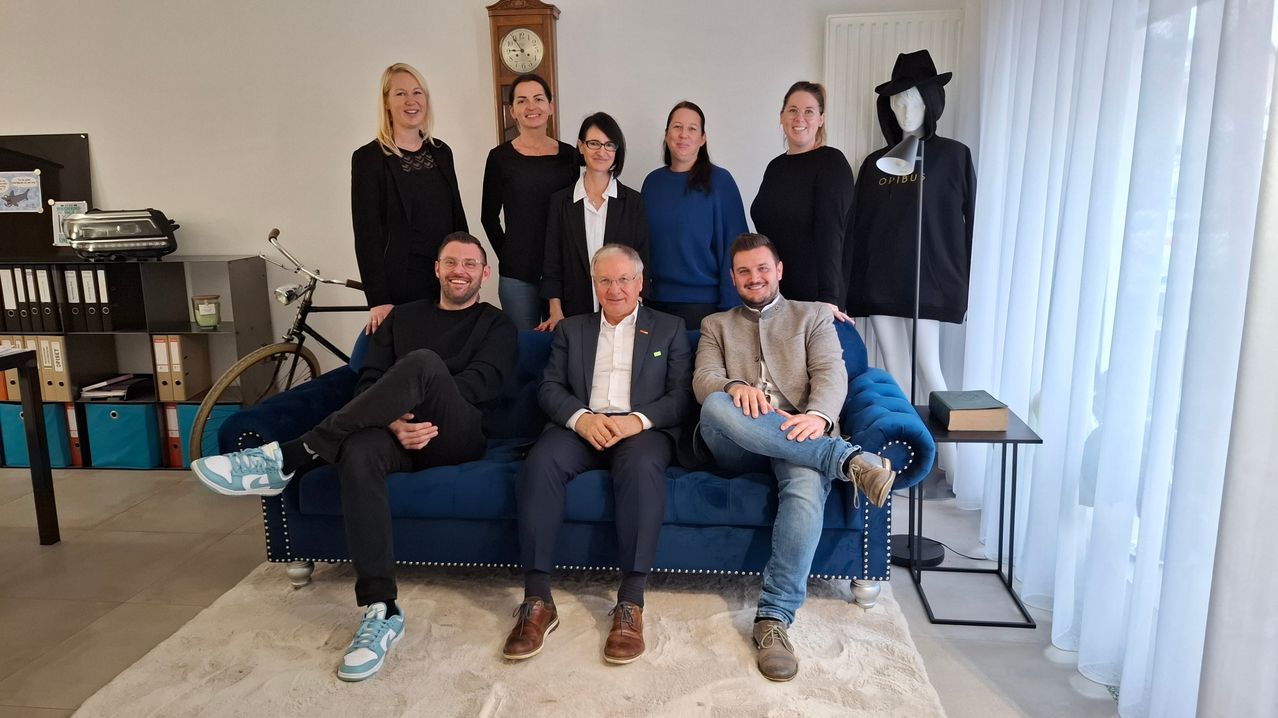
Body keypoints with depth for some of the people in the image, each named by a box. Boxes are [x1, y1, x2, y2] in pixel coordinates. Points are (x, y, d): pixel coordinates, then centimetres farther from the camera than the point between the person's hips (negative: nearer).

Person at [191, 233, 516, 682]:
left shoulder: (496, 325, 14)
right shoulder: (403, 316, 22)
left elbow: (481, 383, -5)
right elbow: (369, 383, 10)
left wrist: (422, 408, -19)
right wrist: (394, 420, -13)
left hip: (460, 437, -3)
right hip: (399, 434, 3)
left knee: (424, 362, -34)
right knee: (358, 452, -35)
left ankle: (286, 459, -31)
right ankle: (381, 611, -33)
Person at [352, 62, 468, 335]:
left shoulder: (441, 151, 10)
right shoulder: (368, 158, -5)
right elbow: (366, 233, -10)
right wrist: (378, 300, -15)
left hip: (448, 279, 5)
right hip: (401, 284, -5)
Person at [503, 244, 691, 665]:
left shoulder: (669, 329, 17)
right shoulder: (570, 330, 22)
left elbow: (681, 395, 6)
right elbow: (550, 388, 10)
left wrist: (638, 420, -13)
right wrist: (582, 417, -12)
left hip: (642, 428, -1)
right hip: (581, 426, 2)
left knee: (642, 467, -37)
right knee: (540, 463, -32)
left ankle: (631, 603, -32)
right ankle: (537, 601, -27)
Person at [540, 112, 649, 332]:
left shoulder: (633, 202, 3)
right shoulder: (560, 201, 4)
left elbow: (642, 262, 2)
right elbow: (552, 262, 4)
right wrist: (556, 312, -6)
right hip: (574, 313, 0)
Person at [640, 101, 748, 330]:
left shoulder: (719, 181, -6)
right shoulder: (653, 181, 7)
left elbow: (733, 248, -8)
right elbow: (642, 242, 12)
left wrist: (730, 308, -12)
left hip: (702, 302, -4)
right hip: (655, 301, 4)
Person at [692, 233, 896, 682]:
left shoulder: (813, 316, 21)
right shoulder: (716, 325, 24)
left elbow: (831, 373, 3)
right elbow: (704, 380, 6)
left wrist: (818, 415, -21)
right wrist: (735, 386, -21)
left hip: (799, 435, -1)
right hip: (736, 445, 1)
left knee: (808, 485, -36)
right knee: (716, 405, -35)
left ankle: (774, 617, -31)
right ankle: (849, 459, -34)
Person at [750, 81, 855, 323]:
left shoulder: (832, 163, -7)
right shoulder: (775, 167, 12)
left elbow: (830, 232, -17)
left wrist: (828, 298, -24)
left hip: (815, 296, -5)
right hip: (773, 293, 6)